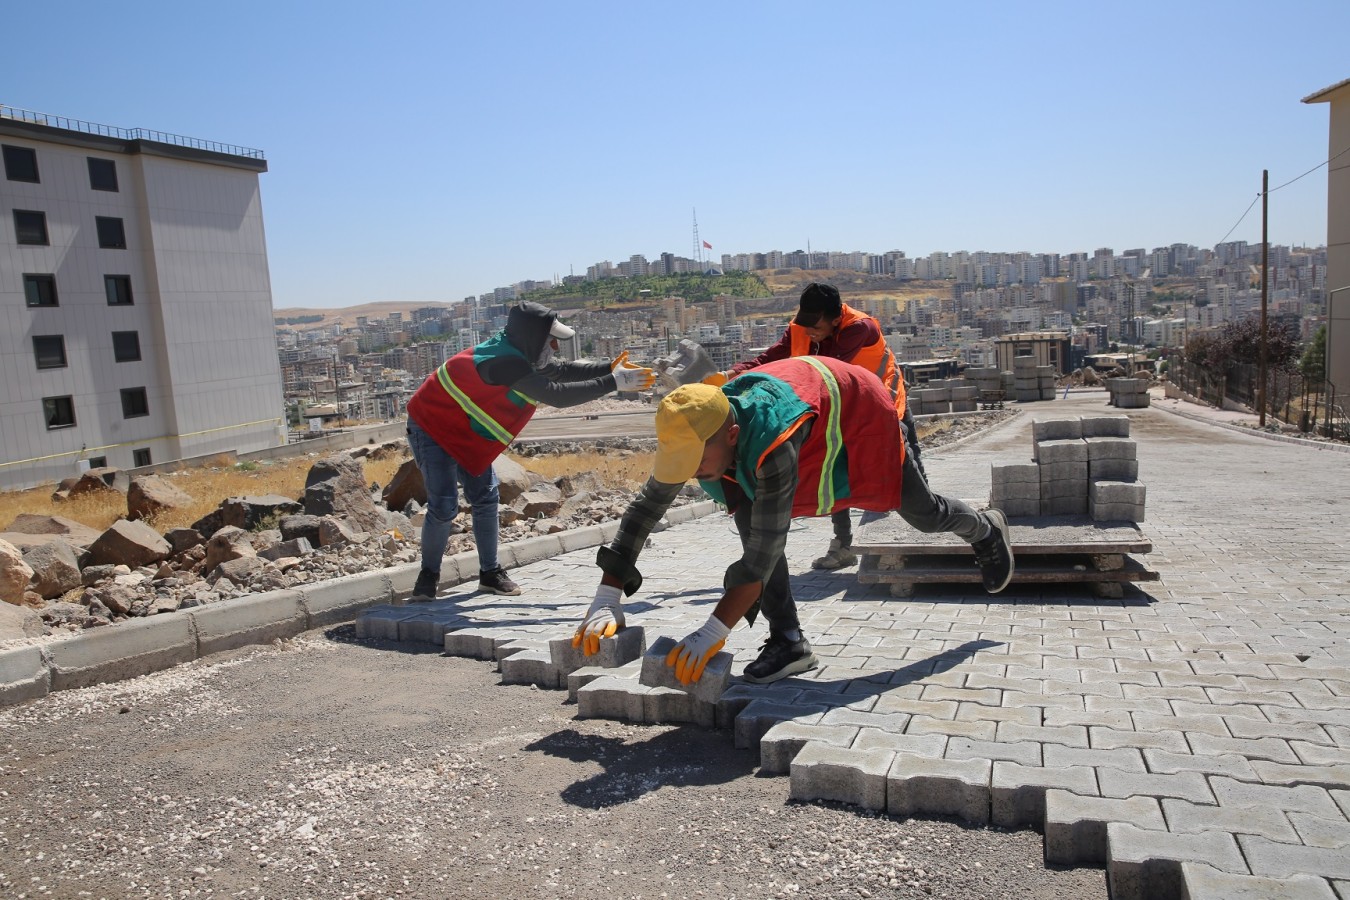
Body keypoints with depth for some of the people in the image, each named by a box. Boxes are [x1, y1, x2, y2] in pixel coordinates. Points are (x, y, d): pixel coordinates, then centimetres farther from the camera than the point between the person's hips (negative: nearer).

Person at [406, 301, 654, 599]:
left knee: (485, 498, 6)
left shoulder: (519, 354, -4)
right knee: (444, 507, -12)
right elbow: (555, 394, -38)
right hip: (432, 429, -9)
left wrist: (609, 367, -10)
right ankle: (428, 575, 8)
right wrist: (612, 383, -34)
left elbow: (561, 370, 2)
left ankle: (490, 573, 15)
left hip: (464, 433, 10)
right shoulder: (504, 363, -34)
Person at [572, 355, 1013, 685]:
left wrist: (713, 632, -46)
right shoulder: (690, 434, -29)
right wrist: (607, 598, -28)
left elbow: (765, 553, -46)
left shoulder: (771, 444, -48)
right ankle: (788, 642, -4)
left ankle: (986, 530, 49)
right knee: (751, 517, -15)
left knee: (922, 512, 13)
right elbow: (644, 508, -23)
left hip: (856, 410, -5)